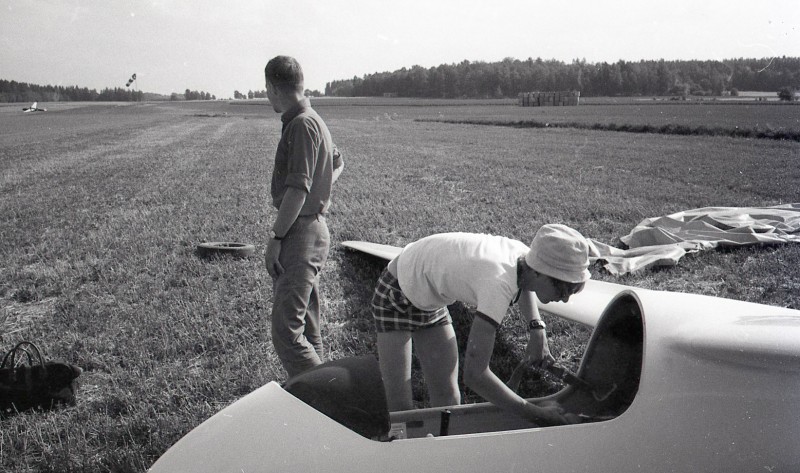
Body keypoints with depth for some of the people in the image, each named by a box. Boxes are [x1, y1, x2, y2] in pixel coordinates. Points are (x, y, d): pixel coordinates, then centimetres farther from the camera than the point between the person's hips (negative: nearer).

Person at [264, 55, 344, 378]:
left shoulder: (301, 124, -15)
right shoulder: (313, 121, 17)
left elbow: (297, 188, -21)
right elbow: (338, 163, 34)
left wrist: (276, 238, -18)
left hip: (301, 233, -10)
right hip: (312, 228, 10)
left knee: (286, 331, -11)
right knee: (308, 329, 16)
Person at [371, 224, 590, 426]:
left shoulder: (524, 254, -17)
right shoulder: (498, 285, -41)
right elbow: (474, 374, -44)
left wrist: (536, 327, -4)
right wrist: (538, 415, -38)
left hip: (429, 299, 8)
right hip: (396, 295, -8)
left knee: (447, 400, 6)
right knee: (398, 405, -8)